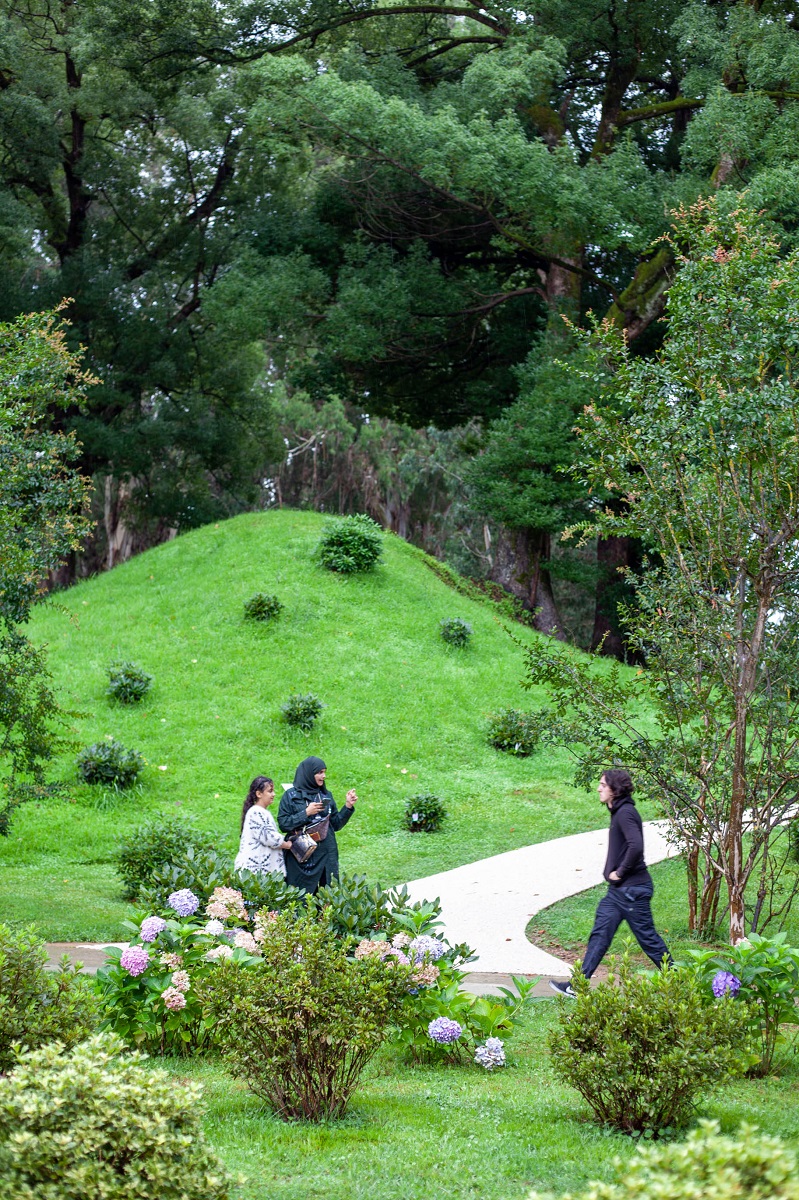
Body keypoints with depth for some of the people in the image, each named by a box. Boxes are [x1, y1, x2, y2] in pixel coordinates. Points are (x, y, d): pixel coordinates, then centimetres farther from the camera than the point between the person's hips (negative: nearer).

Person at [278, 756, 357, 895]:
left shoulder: (326, 796, 13)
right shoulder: (291, 796, 1)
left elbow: (336, 824, 13)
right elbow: (283, 823, -7)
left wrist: (348, 806, 1)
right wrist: (306, 813, -15)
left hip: (326, 855, 4)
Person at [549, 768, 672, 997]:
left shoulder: (625, 813, -17)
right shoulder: (618, 812, 14)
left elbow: (636, 846, -30)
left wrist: (621, 872, -19)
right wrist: (611, 871, 14)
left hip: (633, 888, -10)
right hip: (618, 890, 10)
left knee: (647, 937, -1)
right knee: (600, 933, 8)